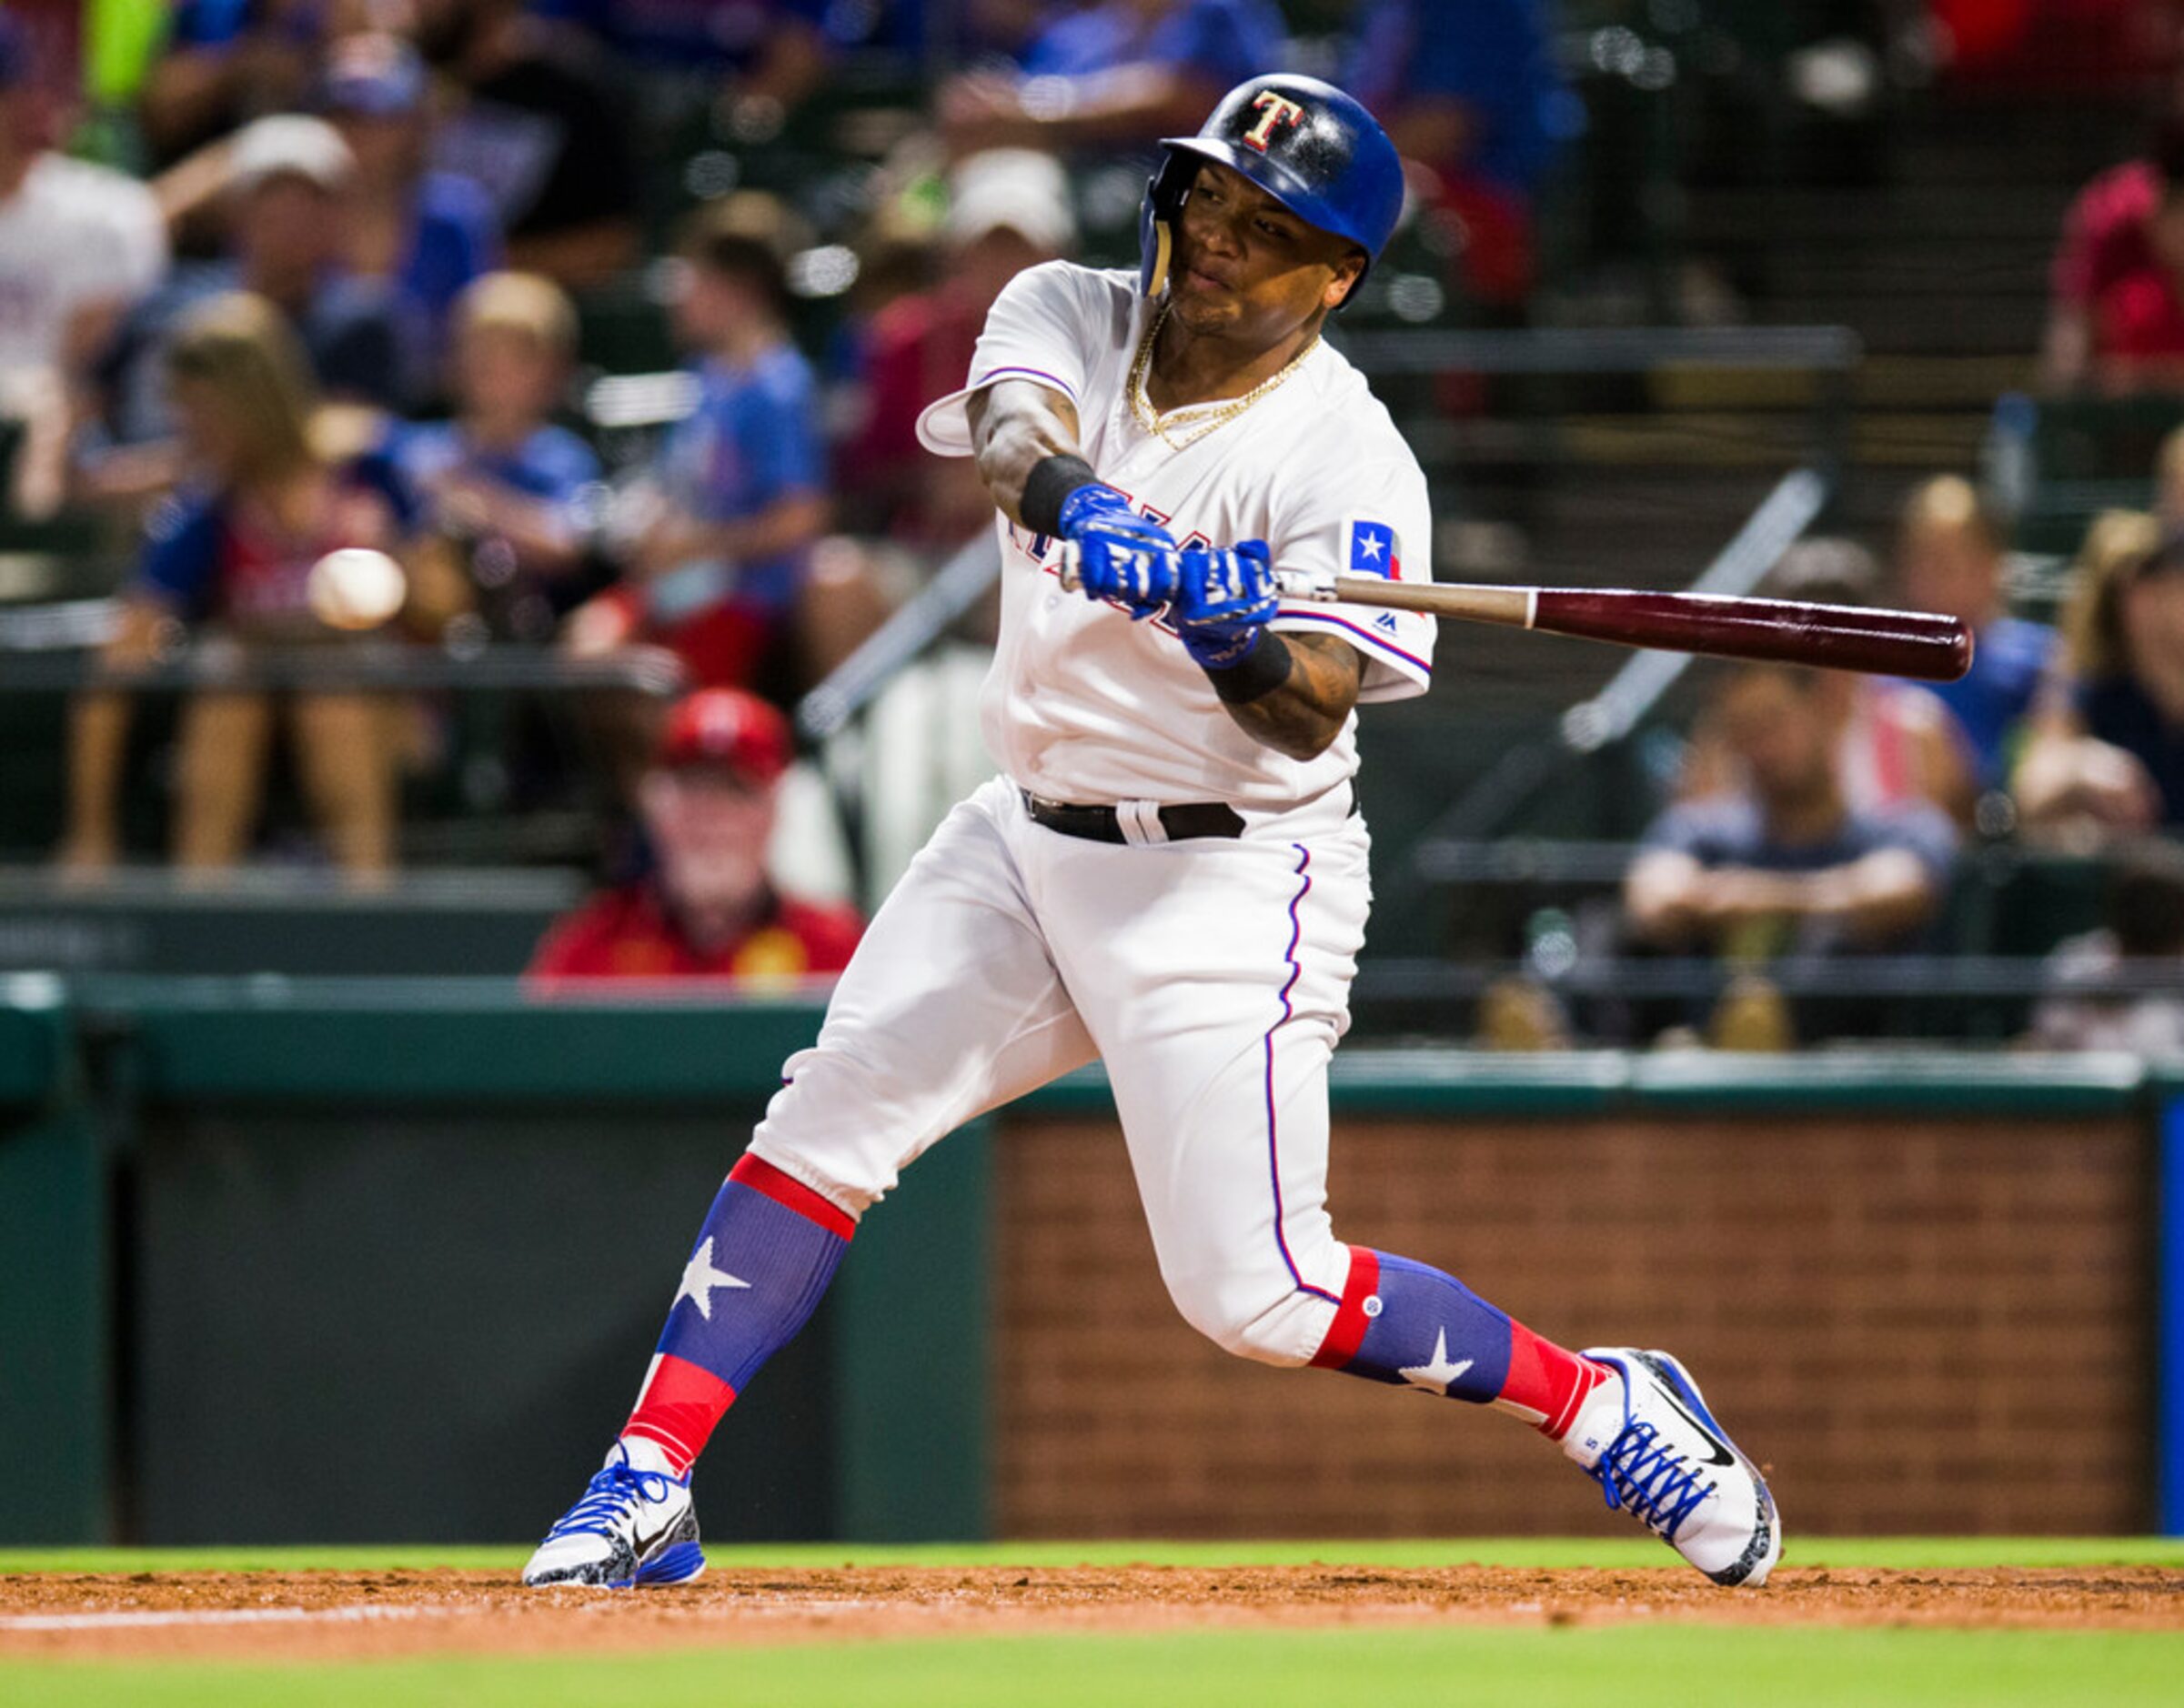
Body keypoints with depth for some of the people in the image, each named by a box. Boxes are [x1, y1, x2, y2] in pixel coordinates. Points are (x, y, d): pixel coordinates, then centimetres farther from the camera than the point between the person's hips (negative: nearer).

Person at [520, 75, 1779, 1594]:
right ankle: (648, 1489, -8)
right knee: (824, 1120, -10)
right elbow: (1015, 431, -24)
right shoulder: (1069, 315, 0)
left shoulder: (1348, 457, -14)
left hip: (1233, 879, -5)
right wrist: (1069, 494, -47)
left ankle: (1605, 1406, 9)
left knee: (1255, 1295, -9)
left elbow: (1312, 718, -22)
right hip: (1033, 838, 5)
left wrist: (1234, 634, -44)